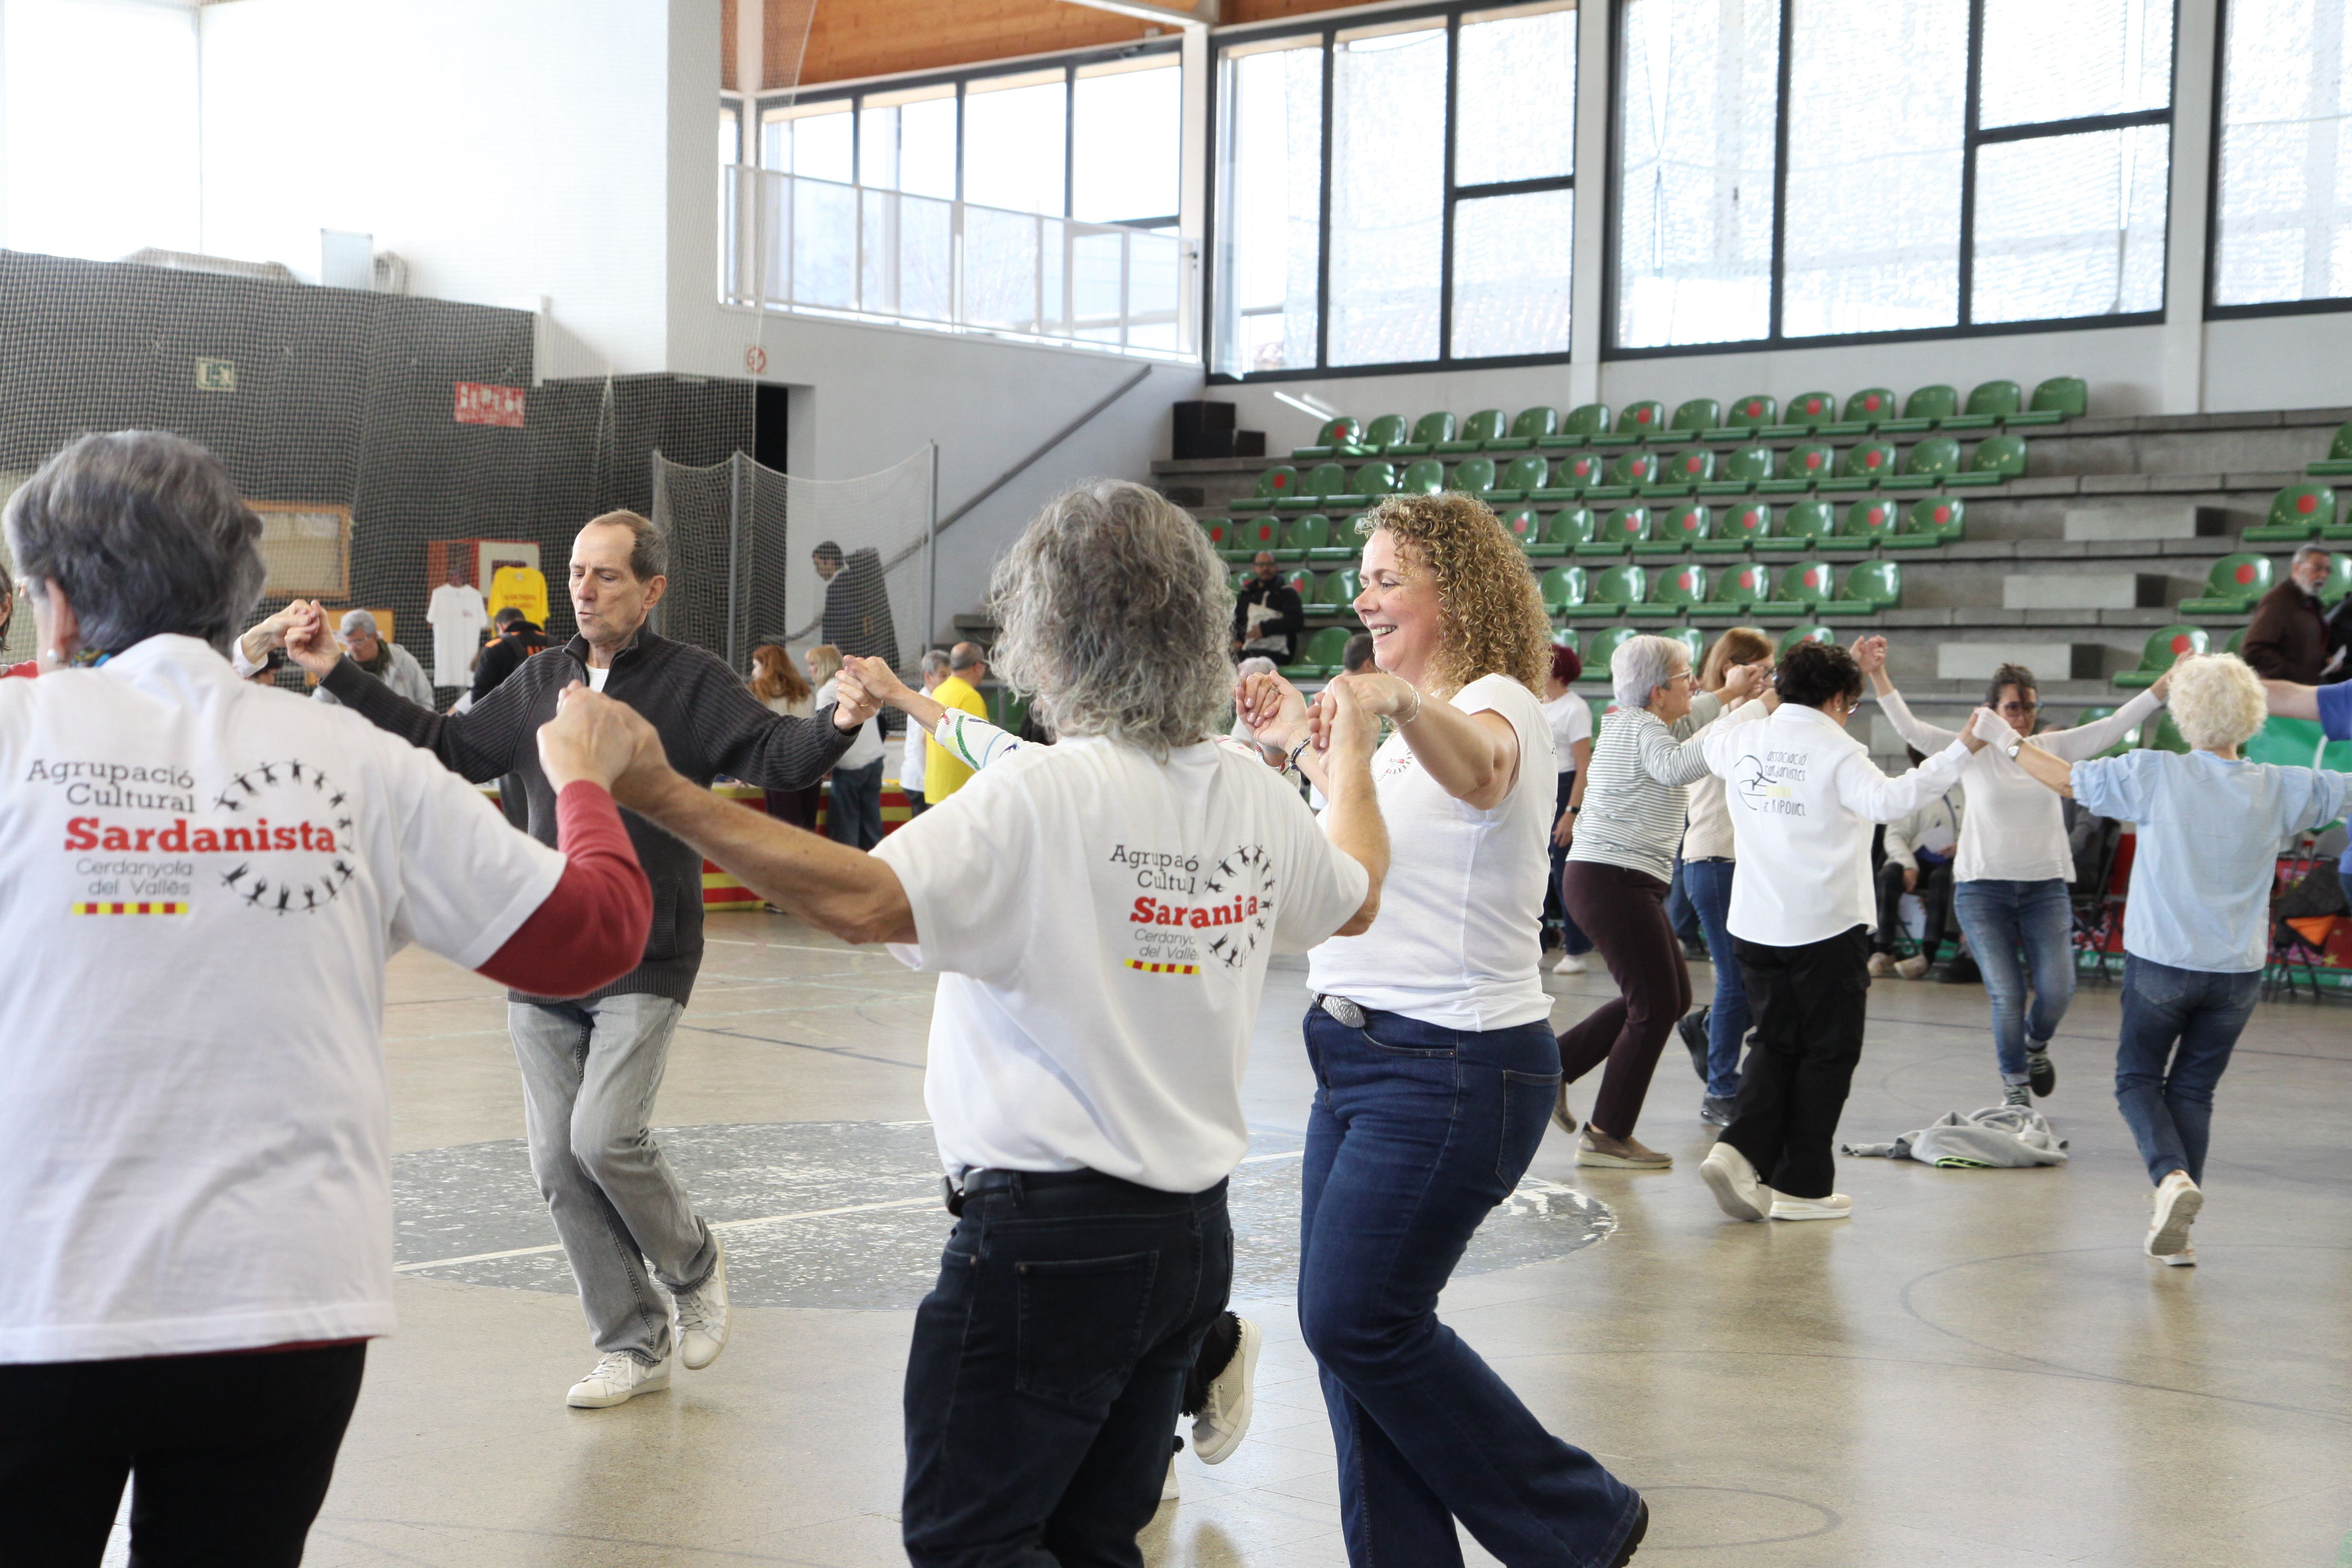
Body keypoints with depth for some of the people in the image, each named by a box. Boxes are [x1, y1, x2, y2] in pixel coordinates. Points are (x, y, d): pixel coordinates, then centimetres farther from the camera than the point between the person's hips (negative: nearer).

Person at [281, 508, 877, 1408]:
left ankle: (694, 1266, 13)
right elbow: (448, 745, 18)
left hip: (644, 964, -5)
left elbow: (775, 758, -13)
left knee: (605, 1136, -18)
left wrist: (838, 724, -34)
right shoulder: (540, 680, 11)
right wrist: (339, 674, 15)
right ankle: (633, 1346, 18)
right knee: (558, 1163, 5)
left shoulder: (692, 682, -3)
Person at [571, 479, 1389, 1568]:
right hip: (1192, 1232, 8)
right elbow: (1353, 899, 24)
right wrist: (1351, 763, 43)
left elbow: (864, 901, -30)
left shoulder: (1043, 798, -18)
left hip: (1047, 1237, -7)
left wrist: (660, 795, -26)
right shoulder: (1257, 797, 4)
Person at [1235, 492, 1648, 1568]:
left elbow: (1476, 767, -41)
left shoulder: (1498, 705, -15)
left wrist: (1400, 702, -61)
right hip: (1363, 1054, 9)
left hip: (1451, 1070, -9)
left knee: (1356, 1321, -7)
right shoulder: (1413, 729, 14)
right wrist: (1303, 743, 23)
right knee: (1349, 1329, 9)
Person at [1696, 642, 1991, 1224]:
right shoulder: (1836, 750, -11)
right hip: (1826, 925, -5)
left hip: (1754, 924, 6)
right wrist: (1961, 751, -27)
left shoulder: (1743, 740, 7)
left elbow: (1707, 745, 30)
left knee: (1777, 1041, 18)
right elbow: (1886, 801, -27)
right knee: (1828, 1052, 7)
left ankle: (1741, 1150, -3)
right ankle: (1802, 1186, 9)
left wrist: (1767, 702, 42)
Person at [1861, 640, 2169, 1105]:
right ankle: (2014, 1084, 17)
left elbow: (2116, 725, 0)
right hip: (1983, 887, -2)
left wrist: (2169, 683, -12)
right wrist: (1877, 674, -24)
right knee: (2006, 997, -6)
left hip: (2046, 885, 2)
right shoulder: (1971, 752, 0)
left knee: (2057, 990, -9)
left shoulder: (2055, 747, 6)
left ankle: (2036, 1044, 26)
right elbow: (1910, 729, -11)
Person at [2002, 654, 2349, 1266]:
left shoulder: (2155, 775, -11)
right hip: (2238, 970, 2)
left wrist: (2008, 742, 15)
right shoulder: (2281, 789, -5)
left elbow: (2067, 779, 0)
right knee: (2193, 1091, 14)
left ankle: (2172, 1176, -14)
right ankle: (2176, 1229, 12)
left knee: (2138, 1079, 13)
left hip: (2161, 963, -2)